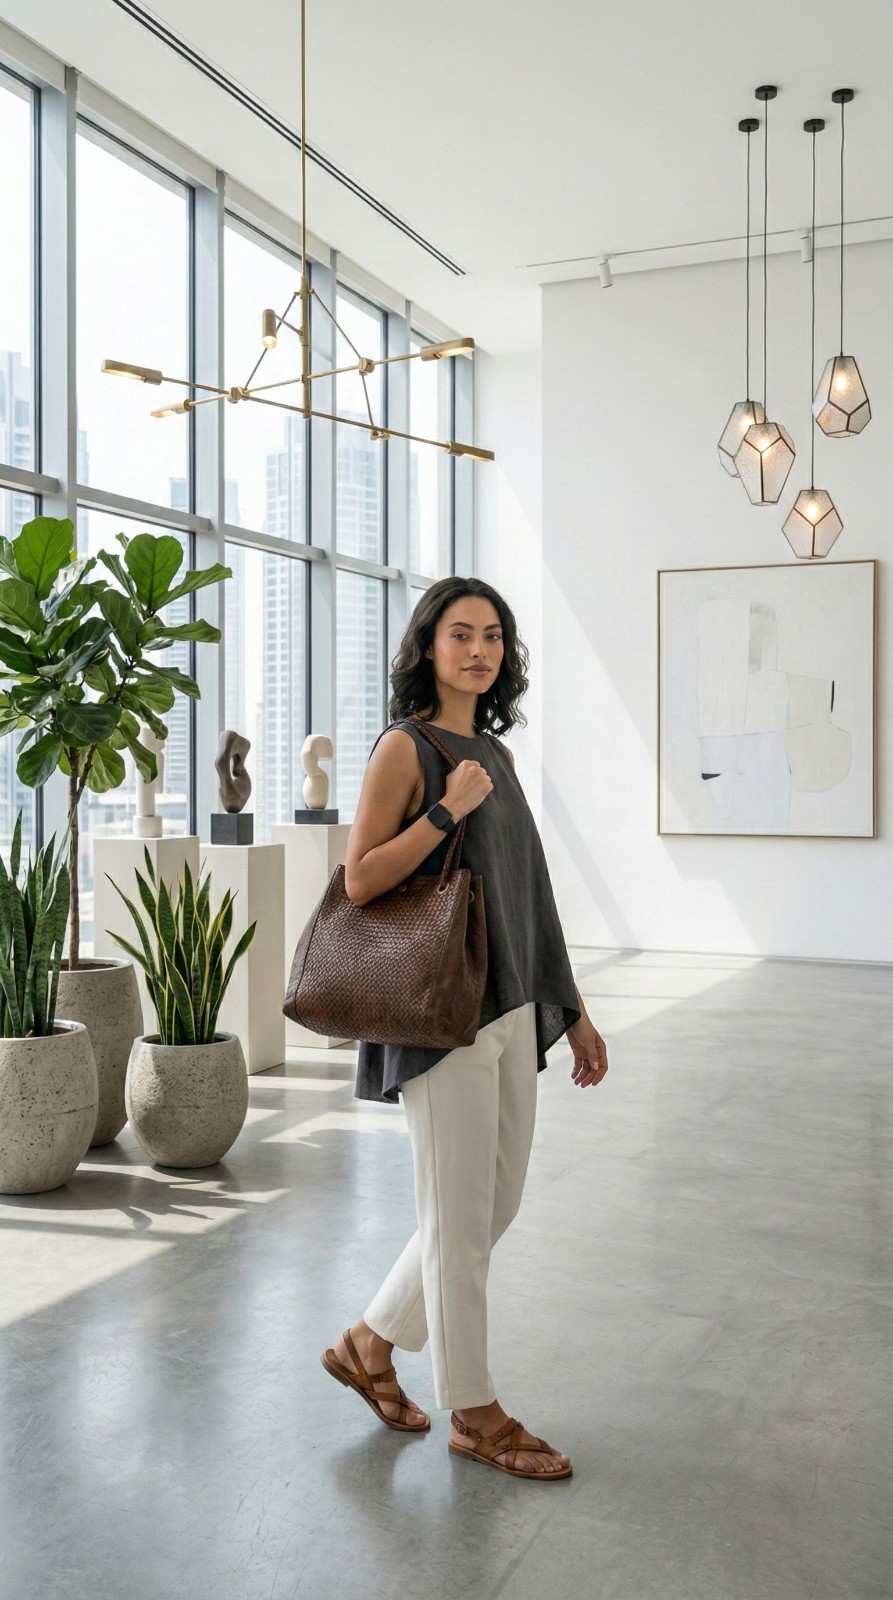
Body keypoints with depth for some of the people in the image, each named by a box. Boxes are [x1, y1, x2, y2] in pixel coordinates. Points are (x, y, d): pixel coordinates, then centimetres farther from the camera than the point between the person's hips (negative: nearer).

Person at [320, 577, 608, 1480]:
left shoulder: (492, 751, 14)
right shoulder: (405, 747, -8)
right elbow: (359, 880, -14)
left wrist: (572, 1010, 16)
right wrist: (448, 809, -19)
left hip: (510, 1011, 8)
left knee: (494, 1207, 14)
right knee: (459, 1219, 3)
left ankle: (369, 1345, 31)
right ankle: (473, 1413, 20)